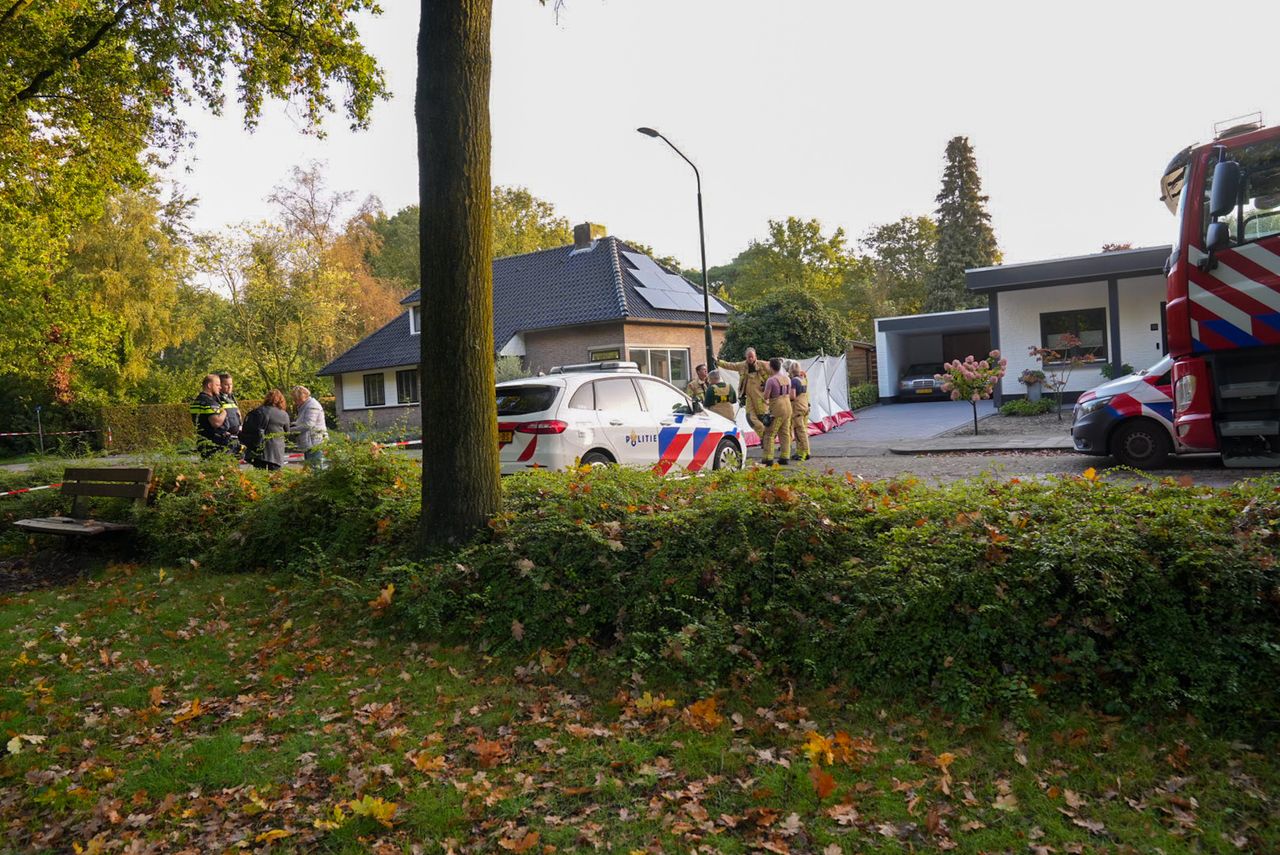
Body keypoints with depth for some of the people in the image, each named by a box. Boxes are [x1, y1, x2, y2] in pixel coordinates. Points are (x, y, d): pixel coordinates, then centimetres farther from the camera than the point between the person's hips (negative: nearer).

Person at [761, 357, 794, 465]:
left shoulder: (771, 380, -16)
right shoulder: (787, 379, 8)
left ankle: (768, 458, -5)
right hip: (788, 407, 8)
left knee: (769, 434, -2)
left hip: (777, 409, -8)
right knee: (785, 433, 11)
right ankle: (785, 457, 11)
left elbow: (765, 396, -15)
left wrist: (767, 400, 7)